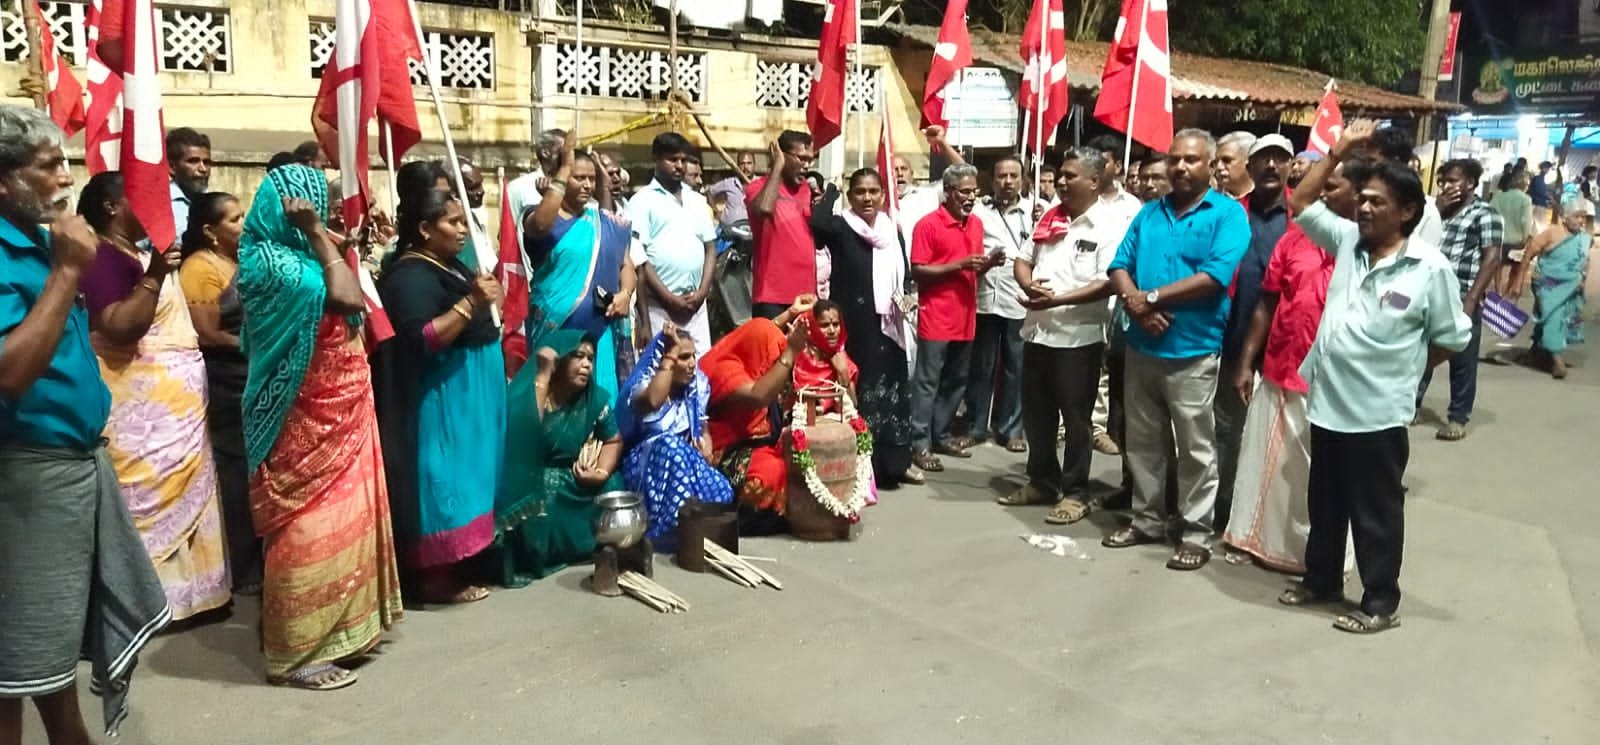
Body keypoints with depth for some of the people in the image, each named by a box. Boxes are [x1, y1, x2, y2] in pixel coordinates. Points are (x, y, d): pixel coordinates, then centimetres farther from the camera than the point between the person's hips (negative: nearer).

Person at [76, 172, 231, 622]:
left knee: (184, 495, 14)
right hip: (146, 406, -10)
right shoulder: (105, 257, -13)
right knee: (154, 500, -7)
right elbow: (118, 327, -24)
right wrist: (155, 276, -26)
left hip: (175, 400, 10)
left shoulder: (135, 255, 16)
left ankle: (185, 587, 23)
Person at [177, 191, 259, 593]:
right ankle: (244, 570, 8)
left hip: (256, 380, 8)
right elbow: (206, 336, -17)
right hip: (227, 385, -8)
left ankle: (259, 561, 21)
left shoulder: (243, 261, 12)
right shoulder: (200, 268, -12)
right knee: (237, 474, -2)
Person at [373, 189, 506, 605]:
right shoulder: (410, 276, -16)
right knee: (444, 483, -6)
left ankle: (451, 567, 24)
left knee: (462, 481, 14)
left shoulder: (449, 268, 13)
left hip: (468, 395, 10)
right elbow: (419, 341, -27)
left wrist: (485, 302, 8)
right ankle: (436, 578, 2)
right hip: (442, 401, -10)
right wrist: (470, 303, -28)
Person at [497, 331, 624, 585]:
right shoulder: (527, 390, -13)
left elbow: (613, 440, 9)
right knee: (537, 503, -35)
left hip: (572, 484, 5)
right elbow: (523, 426, -33)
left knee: (609, 489, -18)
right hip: (528, 483, -5)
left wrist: (601, 473, -11)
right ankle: (532, 551, -6)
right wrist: (543, 373, -28)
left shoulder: (595, 398, 0)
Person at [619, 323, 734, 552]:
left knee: (721, 491, -27)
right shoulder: (644, 383, -14)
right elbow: (653, 401, -40)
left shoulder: (698, 384, 4)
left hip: (687, 460, 4)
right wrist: (671, 355, -31)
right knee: (671, 447, -39)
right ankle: (667, 531, -31)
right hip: (646, 464, -4)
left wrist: (706, 451, -12)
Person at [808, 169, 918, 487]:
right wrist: (833, 190, -13)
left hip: (889, 323, 6)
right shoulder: (841, 228, -5)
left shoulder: (892, 230, 11)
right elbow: (818, 222, -29)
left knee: (894, 388, 12)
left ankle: (895, 459, 23)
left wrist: (905, 297, 1)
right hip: (854, 324, -6)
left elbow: (904, 272, 20)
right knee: (858, 388, -4)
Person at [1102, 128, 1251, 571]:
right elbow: (1120, 267, 5)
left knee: (1196, 449, 4)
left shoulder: (1228, 214, -5)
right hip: (1141, 346, 5)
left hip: (1193, 351, -5)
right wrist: (1137, 304, -15)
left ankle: (1197, 534, 15)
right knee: (1142, 443, 14)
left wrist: (1152, 297, -15)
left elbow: (1216, 276, -18)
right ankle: (1147, 521, 27)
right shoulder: (1149, 213, 11)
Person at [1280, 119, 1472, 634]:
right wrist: (1339, 152, 4)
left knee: (1376, 512, 7)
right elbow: (1301, 204, 11)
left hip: (1377, 412, -6)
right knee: (1325, 503, 19)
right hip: (1327, 402, 6)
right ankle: (1321, 580, 36)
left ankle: (1381, 602, 22)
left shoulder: (1431, 267, -11)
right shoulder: (1348, 241, 3)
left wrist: (1402, 369, 1)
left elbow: (1452, 338, -5)